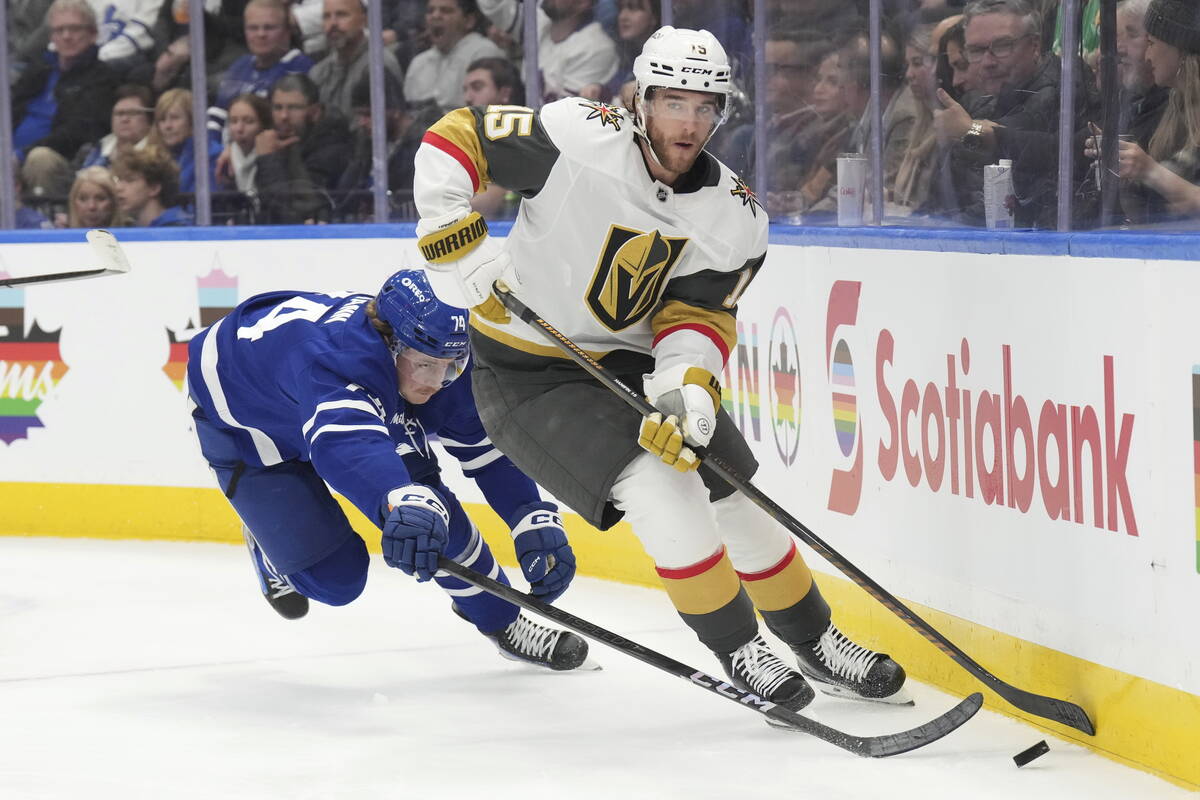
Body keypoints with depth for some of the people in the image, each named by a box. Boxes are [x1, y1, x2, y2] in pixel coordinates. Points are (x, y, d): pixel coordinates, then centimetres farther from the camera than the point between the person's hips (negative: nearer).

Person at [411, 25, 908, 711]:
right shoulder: (580, 138, -23)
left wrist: (687, 392, -28)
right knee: (662, 491, -23)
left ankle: (817, 644, 26)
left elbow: (696, 316, -10)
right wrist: (456, 241, -24)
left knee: (738, 499, 5)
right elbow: (454, 139, -17)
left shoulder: (735, 218, -8)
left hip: (629, 363, 6)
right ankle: (739, 652, -7)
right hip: (526, 374, -5)